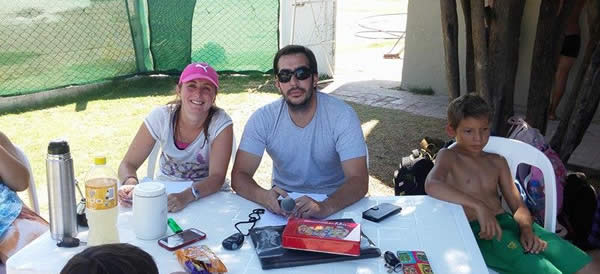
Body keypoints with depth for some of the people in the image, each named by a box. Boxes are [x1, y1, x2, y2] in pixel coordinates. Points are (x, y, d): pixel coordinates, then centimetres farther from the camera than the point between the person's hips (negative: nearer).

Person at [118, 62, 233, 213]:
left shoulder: (221, 124, -17)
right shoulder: (161, 117, -13)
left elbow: (217, 177, -23)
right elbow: (128, 163, -10)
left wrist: (186, 196, -42)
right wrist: (130, 183, -33)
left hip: (208, 194, -2)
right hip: (165, 192, 3)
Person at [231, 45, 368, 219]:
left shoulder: (343, 115, -15)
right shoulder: (263, 118, -8)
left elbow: (359, 181, -20)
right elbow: (239, 175, -11)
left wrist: (326, 207, -40)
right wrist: (264, 196, -34)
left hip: (334, 202, -1)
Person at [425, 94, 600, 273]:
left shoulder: (497, 162, 18)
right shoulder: (448, 156, -1)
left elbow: (518, 206, 14)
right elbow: (432, 186, -23)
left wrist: (526, 229, -8)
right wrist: (479, 206, -28)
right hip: (479, 232, -6)